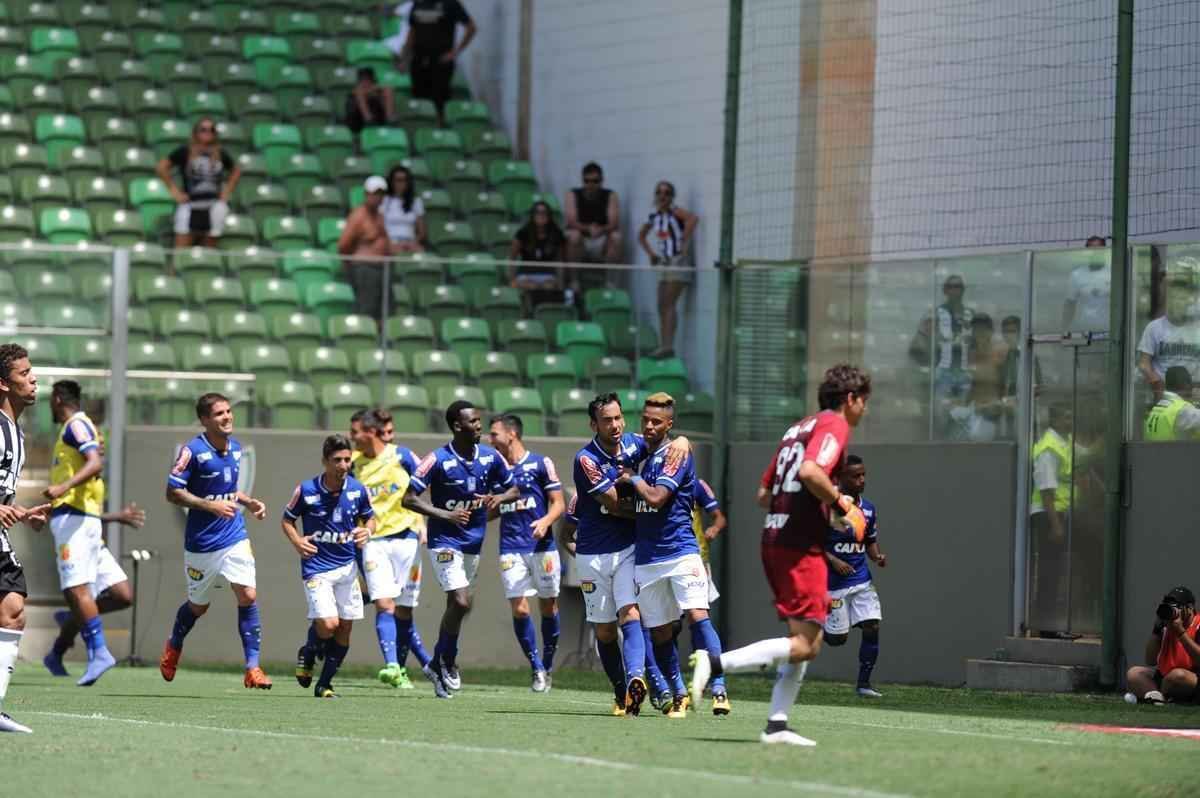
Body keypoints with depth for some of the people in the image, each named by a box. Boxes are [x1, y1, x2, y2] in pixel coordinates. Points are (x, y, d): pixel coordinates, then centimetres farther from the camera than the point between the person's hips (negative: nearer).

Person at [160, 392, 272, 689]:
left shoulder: (235, 447, 7)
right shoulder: (193, 451, -14)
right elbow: (173, 493, -15)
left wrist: (249, 502, 6)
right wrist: (210, 505, -24)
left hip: (235, 537, 4)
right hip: (201, 542, -4)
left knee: (248, 596, -12)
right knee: (198, 606, 12)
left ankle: (252, 667, -9)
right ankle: (173, 647, 43)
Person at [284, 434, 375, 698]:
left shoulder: (358, 490, -3)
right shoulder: (306, 491, -11)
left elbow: (369, 517, 14)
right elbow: (287, 519, 4)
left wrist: (367, 531, -8)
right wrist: (297, 541, -15)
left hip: (347, 566, 4)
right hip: (317, 568, -4)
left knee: (345, 628, 5)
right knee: (328, 624, -18)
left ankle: (324, 684, 20)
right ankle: (307, 654, 16)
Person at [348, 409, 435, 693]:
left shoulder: (401, 456, -3)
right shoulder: (355, 465, 6)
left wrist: (422, 525, 0)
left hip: (405, 538, -1)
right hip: (373, 541, 1)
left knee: (403, 610, 3)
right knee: (384, 605, -14)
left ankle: (399, 669, 17)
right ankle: (392, 667, -25)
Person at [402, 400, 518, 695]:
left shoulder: (491, 458, 0)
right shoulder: (438, 460, -15)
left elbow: (513, 490, 13)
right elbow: (409, 498, -13)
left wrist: (498, 497, -11)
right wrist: (446, 515, -22)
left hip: (474, 540, 5)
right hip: (445, 541, -5)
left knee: (456, 605, 12)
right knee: (461, 602, -17)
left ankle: (438, 663, 27)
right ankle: (447, 661, 2)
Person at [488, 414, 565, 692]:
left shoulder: (541, 464, 0)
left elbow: (558, 503, -2)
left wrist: (546, 521, -19)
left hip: (542, 545, -3)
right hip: (511, 549, 3)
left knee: (548, 607, 4)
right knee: (519, 609, -8)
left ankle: (548, 665, 19)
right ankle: (536, 669, 2)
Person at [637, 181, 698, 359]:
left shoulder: (675, 212, -8)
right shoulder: (654, 217, 13)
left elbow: (693, 218, -29)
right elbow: (641, 235, 30)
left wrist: (685, 241, -24)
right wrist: (650, 252, 15)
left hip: (678, 260, -8)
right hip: (664, 262, 8)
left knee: (668, 304, -16)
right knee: (662, 307, 6)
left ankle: (668, 346, -21)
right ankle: (663, 346, 8)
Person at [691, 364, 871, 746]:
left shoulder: (799, 428, 21)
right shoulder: (835, 426, -6)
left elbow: (765, 492, 22)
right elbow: (810, 471, -26)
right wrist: (840, 504, -12)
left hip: (774, 540, 10)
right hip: (801, 546, -10)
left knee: (807, 640, 13)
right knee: (803, 645, -11)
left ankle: (776, 725, 8)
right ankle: (714, 663, -20)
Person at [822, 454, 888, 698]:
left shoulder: (868, 509, 7)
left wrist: (877, 556, -2)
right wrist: (833, 561, -22)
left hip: (861, 579, 5)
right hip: (834, 582, -5)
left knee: (872, 626, -8)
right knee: (838, 638, -4)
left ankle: (863, 683, 3)